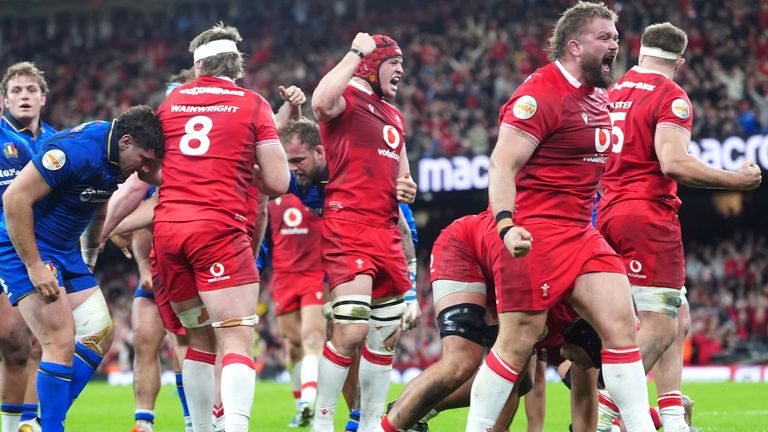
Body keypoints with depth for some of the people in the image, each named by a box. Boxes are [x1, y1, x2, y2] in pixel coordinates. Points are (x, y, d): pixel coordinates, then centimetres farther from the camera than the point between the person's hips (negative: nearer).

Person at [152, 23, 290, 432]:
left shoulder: (171, 101, 16)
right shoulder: (253, 105, 5)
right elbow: (277, 183, 2)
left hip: (167, 226, 4)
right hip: (219, 228, -4)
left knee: (200, 339, 17)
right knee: (237, 340, -10)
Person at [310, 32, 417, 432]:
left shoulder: (395, 117, 22)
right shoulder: (346, 99, -4)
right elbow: (322, 103, -30)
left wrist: (406, 189, 7)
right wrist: (356, 53, -19)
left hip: (386, 231, 9)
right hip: (348, 227, -9)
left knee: (387, 333, 12)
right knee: (352, 330, -18)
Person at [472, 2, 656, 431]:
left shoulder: (600, 98, 16)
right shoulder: (540, 95, -13)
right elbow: (503, 164, -17)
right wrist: (507, 225, -29)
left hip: (582, 233, 8)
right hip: (537, 231, -8)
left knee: (622, 325, -1)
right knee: (518, 343, -6)